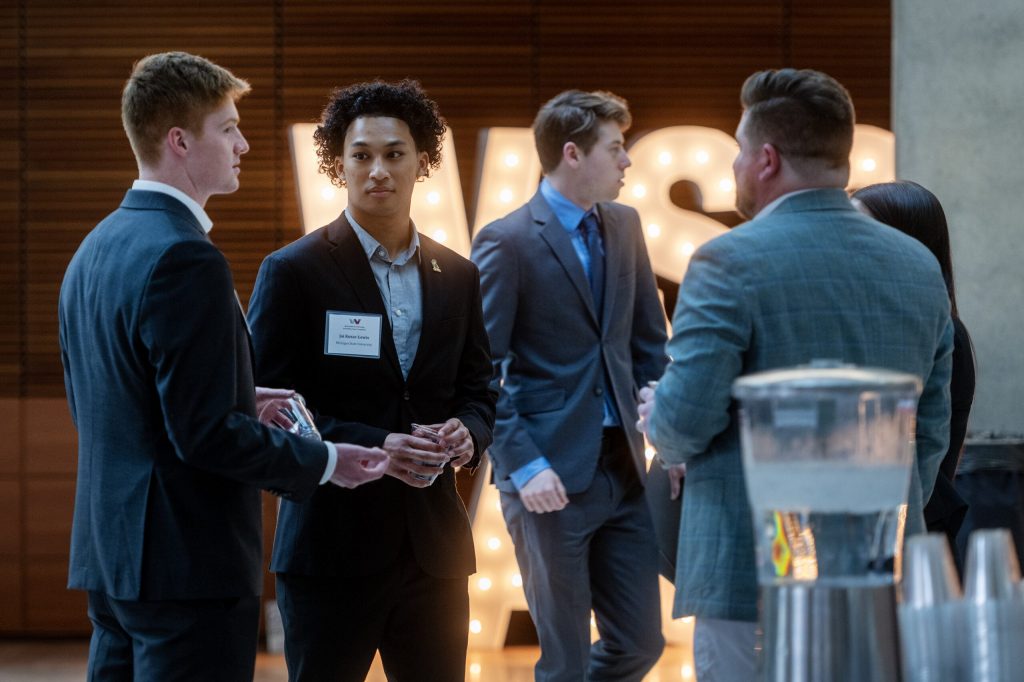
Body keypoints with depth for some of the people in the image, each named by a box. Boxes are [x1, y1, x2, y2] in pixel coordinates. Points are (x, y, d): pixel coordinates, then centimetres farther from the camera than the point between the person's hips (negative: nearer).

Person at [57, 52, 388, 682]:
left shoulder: (95, 250, 12)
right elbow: (206, 434, -21)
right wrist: (323, 462, -8)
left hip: (109, 555, 9)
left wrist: (239, 400, 19)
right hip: (189, 561, -9)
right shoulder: (185, 259, -18)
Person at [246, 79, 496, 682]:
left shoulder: (458, 276, 11)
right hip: (332, 545, -4)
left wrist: (467, 433, -8)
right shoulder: (293, 272, -4)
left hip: (435, 547, 5)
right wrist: (372, 447, -19)